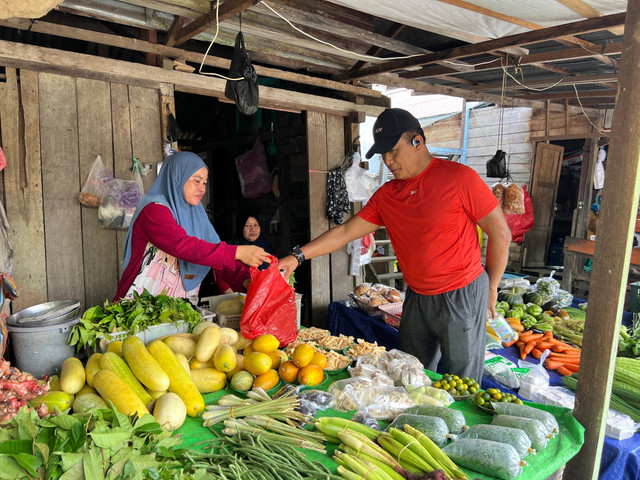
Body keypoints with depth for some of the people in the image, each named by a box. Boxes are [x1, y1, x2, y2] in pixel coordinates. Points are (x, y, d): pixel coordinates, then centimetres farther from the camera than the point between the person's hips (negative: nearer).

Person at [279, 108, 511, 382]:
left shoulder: (458, 177, -12)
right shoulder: (386, 195, 5)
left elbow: (500, 233, -7)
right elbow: (346, 231, 4)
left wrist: (491, 288, -1)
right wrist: (298, 256, -4)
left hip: (462, 296, -5)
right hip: (417, 297, 6)